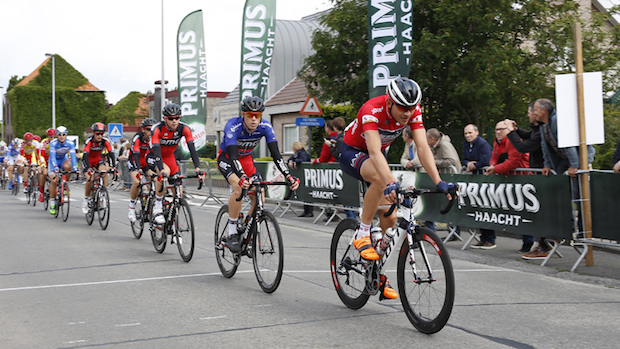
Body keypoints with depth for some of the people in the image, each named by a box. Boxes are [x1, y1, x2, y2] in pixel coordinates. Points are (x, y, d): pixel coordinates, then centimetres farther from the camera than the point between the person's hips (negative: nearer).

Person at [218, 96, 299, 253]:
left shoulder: (265, 127, -23)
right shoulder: (232, 126, -34)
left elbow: (276, 154, -27)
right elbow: (233, 156, -44)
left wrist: (288, 176, -41)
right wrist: (242, 177, -61)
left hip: (246, 159, 4)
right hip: (227, 158, -4)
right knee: (238, 188, -32)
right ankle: (232, 233, -18)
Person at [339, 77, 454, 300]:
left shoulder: (413, 112, -20)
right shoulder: (372, 110, -35)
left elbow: (423, 148, -26)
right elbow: (374, 152, -46)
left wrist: (438, 182, -39)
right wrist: (391, 183, -61)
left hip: (377, 156, 6)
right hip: (351, 152, -5)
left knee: (389, 218, -4)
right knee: (380, 179, -39)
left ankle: (380, 276, 10)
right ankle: (362, 234, -21)